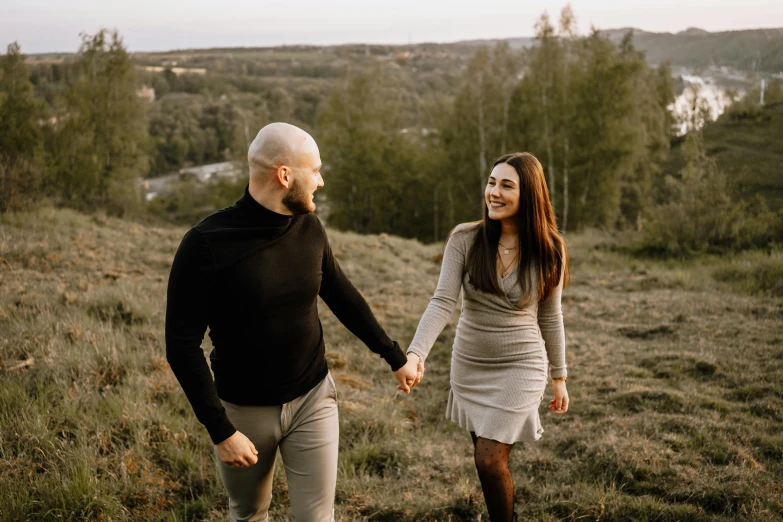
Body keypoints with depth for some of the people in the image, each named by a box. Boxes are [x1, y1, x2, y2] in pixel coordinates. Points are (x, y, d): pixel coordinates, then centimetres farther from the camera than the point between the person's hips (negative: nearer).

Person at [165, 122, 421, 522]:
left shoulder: (309, 228, -6)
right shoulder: (205, 245, -20)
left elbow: (342, 296, 9)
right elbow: (182, 345, -17)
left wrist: (396, 358, 14)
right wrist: (220, 431, -19)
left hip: (313, 399, 3)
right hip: (243, 411, -2)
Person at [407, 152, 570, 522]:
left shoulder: (548, 250, -10)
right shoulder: (465, 239, -11)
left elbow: (550, 316, 0)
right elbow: (442, 302, -18)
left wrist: (559, 377, 6)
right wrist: (415, 353, -32)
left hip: (520, 367, -2)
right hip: (469, 365, 2)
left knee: (489, 459, -7)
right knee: (487, 455, 15)